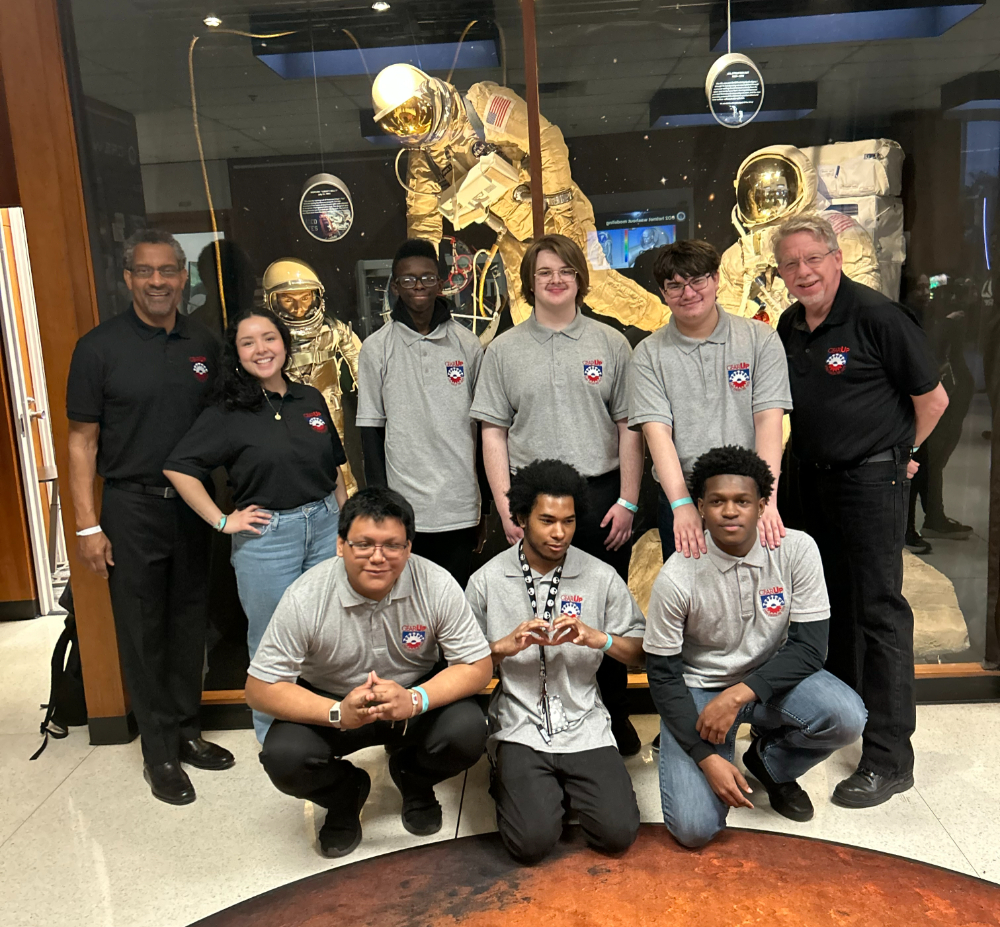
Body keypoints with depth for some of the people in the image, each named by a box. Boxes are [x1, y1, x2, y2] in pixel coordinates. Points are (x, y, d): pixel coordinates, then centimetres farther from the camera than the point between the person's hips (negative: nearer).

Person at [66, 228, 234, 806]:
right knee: (143, 629, 5)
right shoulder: (100, 347, -5)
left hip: (193, 503, 4)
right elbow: (83, 440, -4)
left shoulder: (204, 345, 6)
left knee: (190, 622, 13)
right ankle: (159, 752, 18)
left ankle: (187, 731, 28)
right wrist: (88, 525, -9)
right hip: (131, 505, -3)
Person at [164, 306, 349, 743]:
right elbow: (177, 467, -10)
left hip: (325, 526, 4)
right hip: (266, 536, -4)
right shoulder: (226, 412, -7)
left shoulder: (311, 399, 6)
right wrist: (222, 521, -11)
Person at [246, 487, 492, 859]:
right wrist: (337, 713, -34)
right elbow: (260, 688, -18)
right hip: (331, 702, 0)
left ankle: (414, 781, 12)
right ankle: (345, 794, 11)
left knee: (468, 733, -27)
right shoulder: (305, 598, -23)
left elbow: (478, 666, -15)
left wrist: (415, 699, -34)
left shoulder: (436, 585, -21)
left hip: (416, 694, 1)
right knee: (283, 757, -28)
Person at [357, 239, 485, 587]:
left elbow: (484, 424, 9)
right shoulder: (377, 348, 1)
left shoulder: (467, 344, 5)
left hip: (461, 505, 1)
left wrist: (488, 503, 8)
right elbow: (370, 430, 2)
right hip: (404, 503, -1)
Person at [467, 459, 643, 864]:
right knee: (532, 841, -17)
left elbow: (642, 652, 3)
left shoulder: (601, 578, 1)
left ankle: (565, 786, 16)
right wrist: (505, 645, -15)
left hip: (584, 727, 1)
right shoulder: (487, 581, -1)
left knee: (618, 832, -13)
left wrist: (598, 638, -16)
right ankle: (510, 781, 15)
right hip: (520, 728, -1)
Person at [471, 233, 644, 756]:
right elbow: (493, 433, 4)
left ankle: (614, 717, 25)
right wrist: (506, 508, -3)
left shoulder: (610, 343, 7)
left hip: (601, 494, 0)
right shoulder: (505, 349, 7)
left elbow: (629, 428, 5)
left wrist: (627, 501, -2)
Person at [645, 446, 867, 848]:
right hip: (698, 687, -2)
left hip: (772, 676, 3)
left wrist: (738, 695, -25)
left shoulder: (796, 550, -15)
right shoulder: (676, 577, -20)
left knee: (847, 719, -28)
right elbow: (663, 676, -12)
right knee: (694, 828, -18)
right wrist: (707, 757, -20)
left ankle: (769, 761, 6)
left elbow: (809, 646, -13)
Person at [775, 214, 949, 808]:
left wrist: (898, 453, 4)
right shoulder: (791, 325, 7)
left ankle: (889, 757, 3)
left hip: (871, 480, -7)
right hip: (815, 479, 7)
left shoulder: (876, 316, -14)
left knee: (879, 610, -4)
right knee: (834, 603, 18)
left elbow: (933, 397, -8)